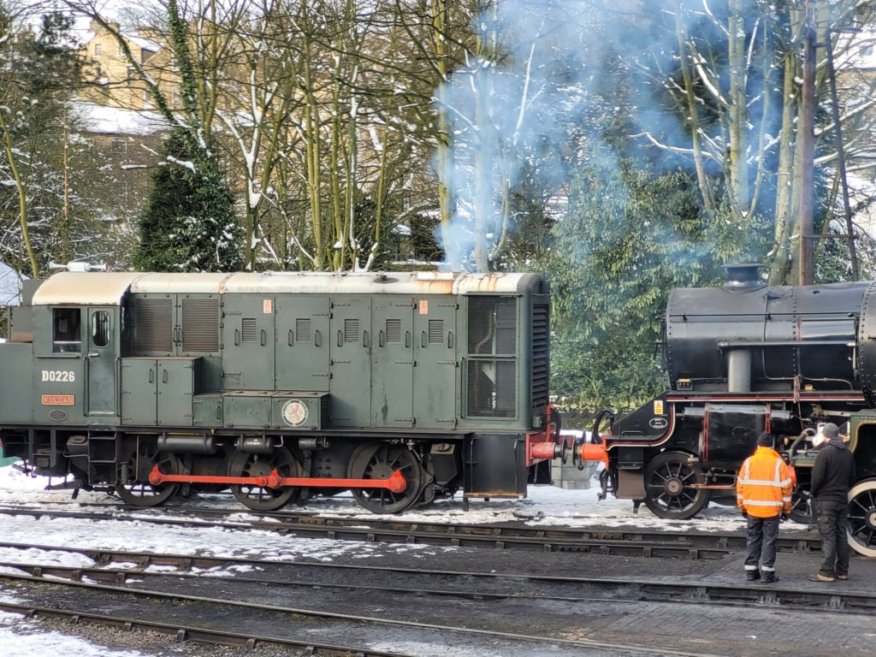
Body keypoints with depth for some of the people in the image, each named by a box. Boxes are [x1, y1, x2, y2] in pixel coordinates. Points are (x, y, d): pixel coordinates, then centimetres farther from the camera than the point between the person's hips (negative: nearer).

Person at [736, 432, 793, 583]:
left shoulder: (748, 462, 2)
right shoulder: (778, 463, -3)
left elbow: (740, 486, 5)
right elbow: (786, 488, -2)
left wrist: (742, 507, 15)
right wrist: (786, 509, 7)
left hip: (752, 509, 2)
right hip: (772, 509, -2)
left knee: (753, 540, 11)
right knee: (769, 541, 2)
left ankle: (751, 571, 12)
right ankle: (767, 573, -2)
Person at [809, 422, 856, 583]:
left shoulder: (825, 452, -14)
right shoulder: (848, 453, 8)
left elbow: (817, 477, -15)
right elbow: (852, 477, 13)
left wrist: (814, 493, 1)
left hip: (826, 500, -6)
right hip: (842, 500, 6)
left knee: (828, 536, -6)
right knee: (842, 535, 10)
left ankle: (826, 572, -6)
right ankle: (842, 571, 14)